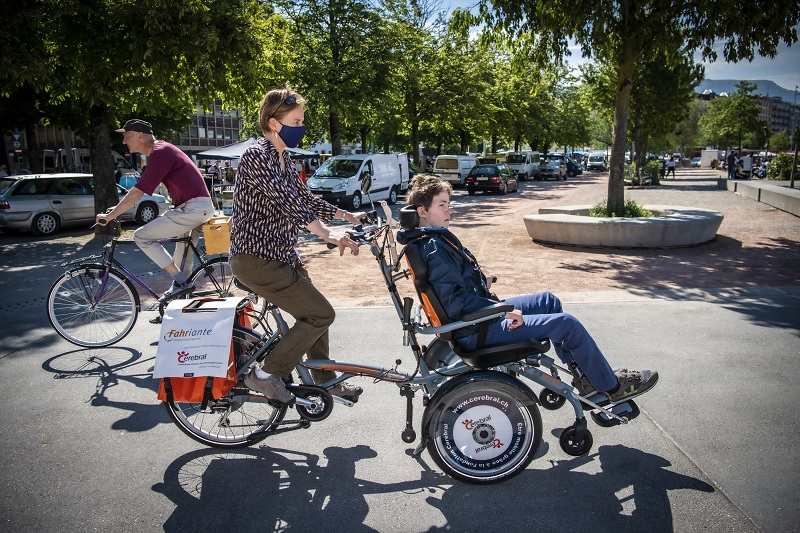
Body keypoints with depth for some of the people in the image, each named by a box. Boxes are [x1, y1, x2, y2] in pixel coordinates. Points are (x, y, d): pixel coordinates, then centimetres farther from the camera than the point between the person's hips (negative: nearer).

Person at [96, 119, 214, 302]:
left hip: (192, 209, -11)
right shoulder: (162, 149, 18)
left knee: (142, 236, -8)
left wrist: (109, 216, -12)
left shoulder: (159, 153, -13)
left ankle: (181, 282, -9)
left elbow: (137, 193, -18)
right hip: (203, 208, 11)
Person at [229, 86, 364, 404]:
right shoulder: (258, 156, -18)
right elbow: (286, 201, -30)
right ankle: (266, 375, 3)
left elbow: (304, 198, 19)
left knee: (313, 312, 17)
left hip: (281, 254, 10)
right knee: (321, 314, -10)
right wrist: (327, 235, -40)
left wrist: (346, 216, 16)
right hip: (257, 259, -10)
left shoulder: (282, 157, 12)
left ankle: (326, 381, 34)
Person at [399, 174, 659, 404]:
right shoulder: (434, 249, -23)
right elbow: (454, 302, -29)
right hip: (475, 331, -11)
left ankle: (582, 375, 22)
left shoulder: (437, 238, 9)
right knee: (566, 324, -10)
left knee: (549, 301, 17)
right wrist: (502, 311, -22)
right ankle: (612, 387, 11)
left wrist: (478, 272, 5)